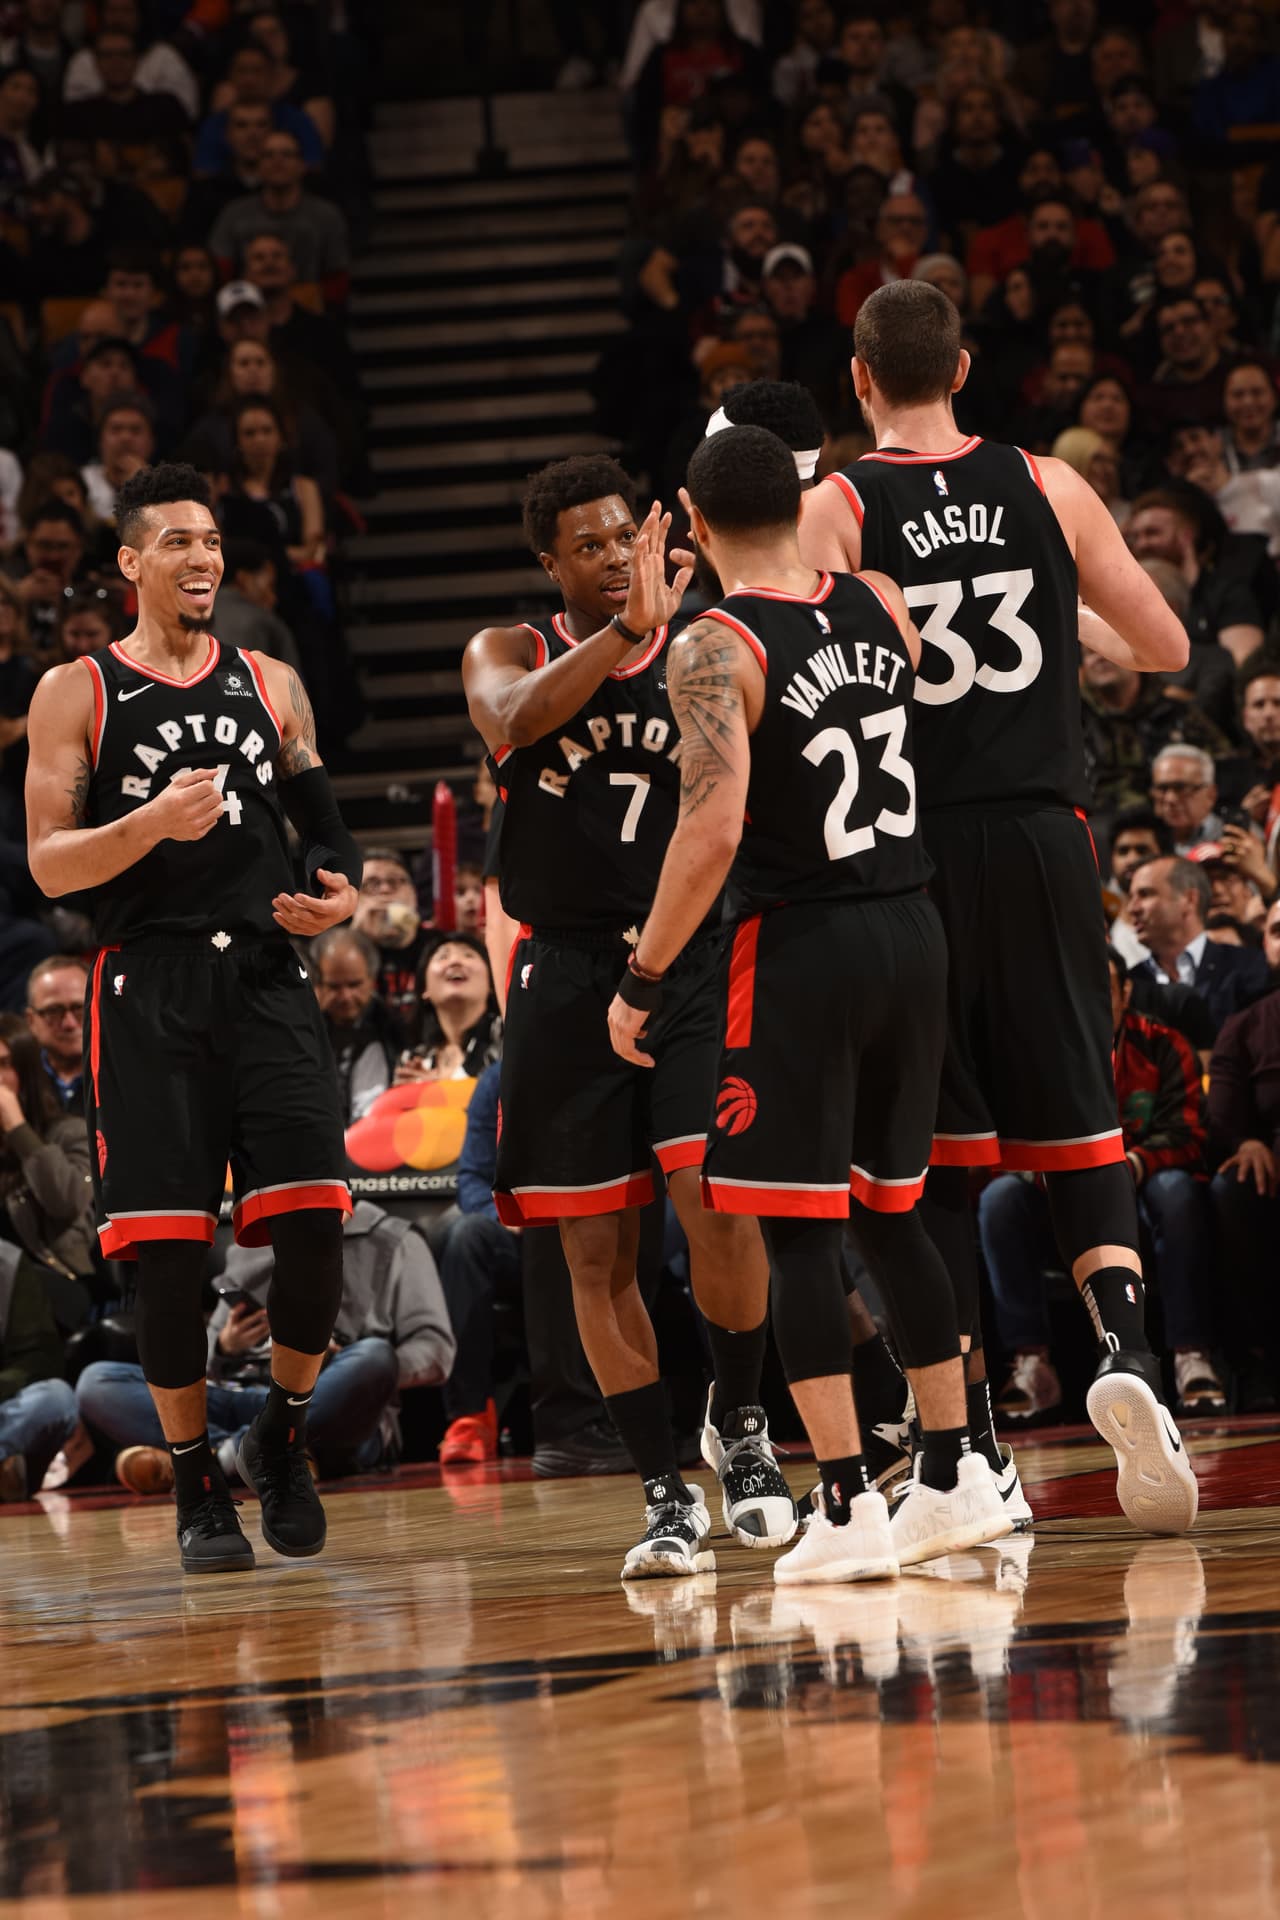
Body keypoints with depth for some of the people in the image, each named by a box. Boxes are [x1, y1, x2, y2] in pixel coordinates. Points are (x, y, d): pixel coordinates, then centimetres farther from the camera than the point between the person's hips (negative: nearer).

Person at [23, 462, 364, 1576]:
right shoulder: (76, 694, 4)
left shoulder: (271, 686, 15)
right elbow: (48, 863, -2)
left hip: (265, 978, 2)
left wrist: (342, 894, -1)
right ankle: (198, 1488, 8)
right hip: (149, 991, -2)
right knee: (169, 1247, -6)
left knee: (313, 1222, -11)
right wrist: (149, 825, -19)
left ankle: (282, 1439, 12)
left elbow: (325, 826, 21)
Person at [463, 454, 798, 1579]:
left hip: (692, 961, -1)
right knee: (598, 1253, 0)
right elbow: (514, 720, -20)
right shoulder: (511, 654, 4)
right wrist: (627, 630, -30)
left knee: (717, 1205, -18)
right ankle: (667, 1495, 11)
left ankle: (739, 1425, 7)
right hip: (569, 972, 1)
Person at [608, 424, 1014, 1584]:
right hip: (912, 930, 6)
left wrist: (642, 981, -13)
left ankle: (848, 1508, -5)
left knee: (800, 1233, 0)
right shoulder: (881, 607, 5)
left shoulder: (714, 650, -12)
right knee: (889, 1212, 18)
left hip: (801, 947, -6)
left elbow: (713, 829, -21)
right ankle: (955, 1477, 20)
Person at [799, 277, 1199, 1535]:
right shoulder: (1047, 489, 4)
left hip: (910, 853, -1)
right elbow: (1163, 649, 12)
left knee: (934, 1150, 7)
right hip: (1040, 838, 1)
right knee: (1076, 1123, 9)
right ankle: (1123, 1341, -16)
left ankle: (967, 1442, 6)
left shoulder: (833, 511, -4)